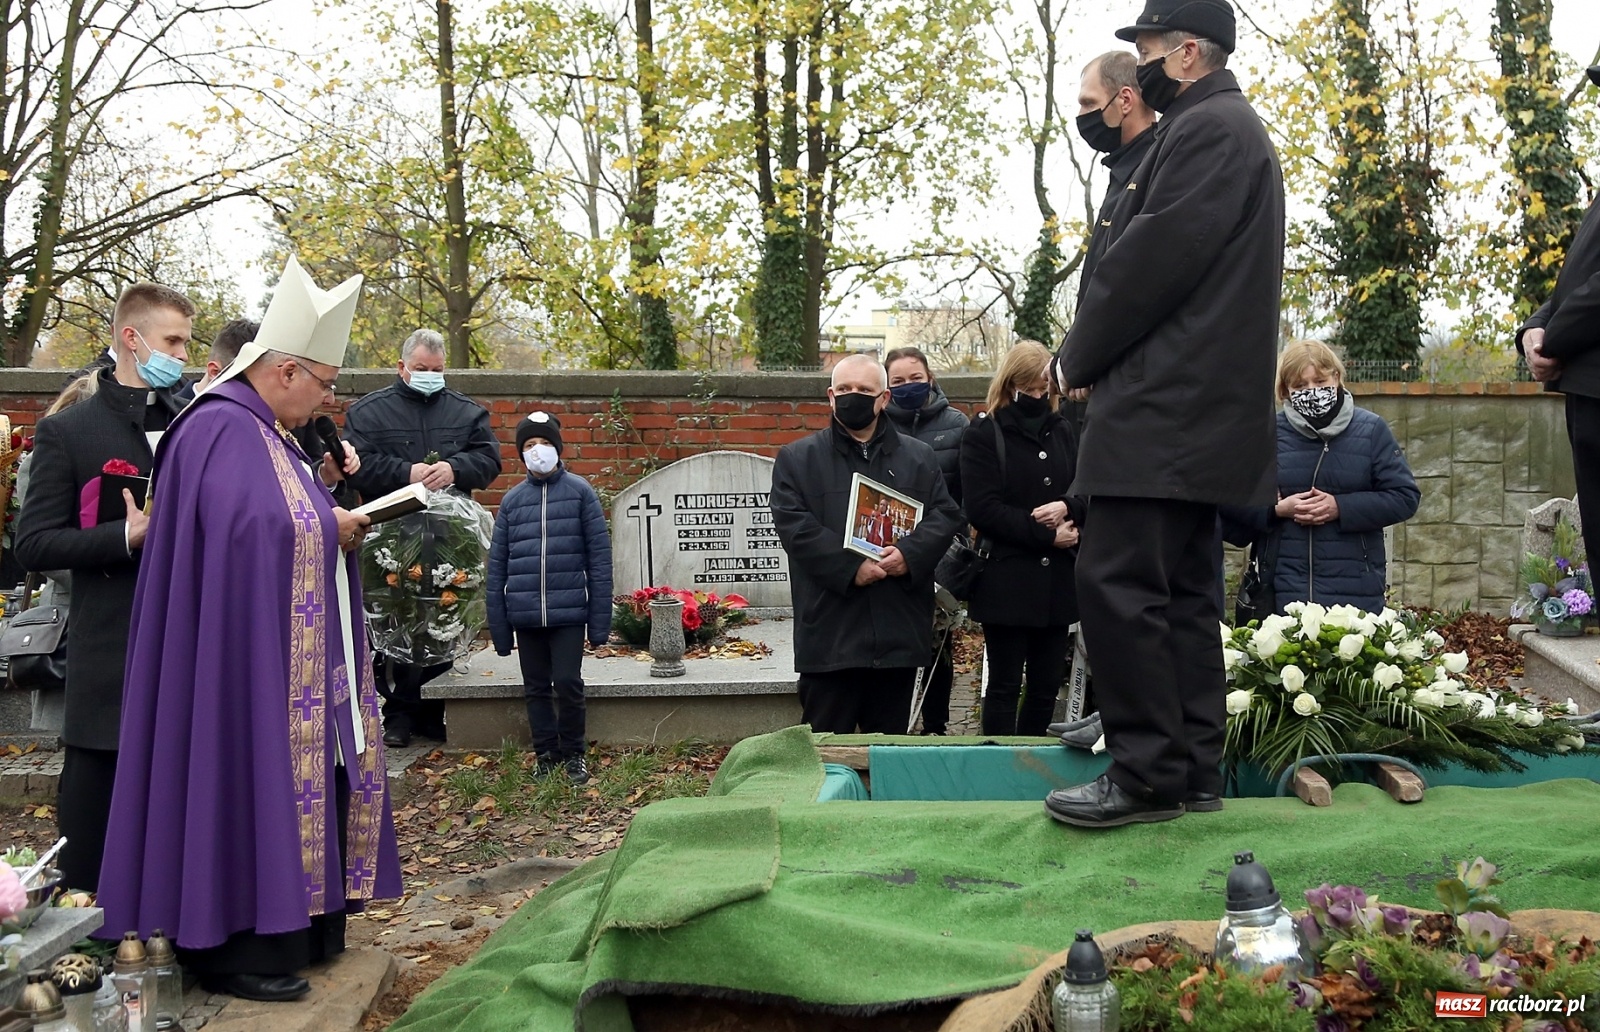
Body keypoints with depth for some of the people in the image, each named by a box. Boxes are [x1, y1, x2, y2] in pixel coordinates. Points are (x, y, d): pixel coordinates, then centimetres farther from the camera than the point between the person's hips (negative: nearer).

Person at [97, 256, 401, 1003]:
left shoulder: (266, 432, 16)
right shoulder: (220, 430, -16)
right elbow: (244, 529, -26)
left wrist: (334, 520, 1)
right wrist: (330, 528, -14)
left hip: (295, 658, 10)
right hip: (248, 657, -10)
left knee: (295, 775, 12)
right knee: (251, 783, -5)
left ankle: (297, 927, 21)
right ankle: (232, 948, 5)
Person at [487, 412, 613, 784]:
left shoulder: (580, 491, -1)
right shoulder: (511, 500, 7)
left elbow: (599, 557, -3)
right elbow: (497, 566, 8)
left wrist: (600, 620, -7)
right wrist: (499, 627, 4)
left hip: (569, 612, -3)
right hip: (525, 615, 3)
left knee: (568, 684, -2)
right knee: (536, 688, 11)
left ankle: (574, 754, 18)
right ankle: (546, 755, 25)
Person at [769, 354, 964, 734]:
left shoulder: (920, 457, 14)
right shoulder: (797, 458, 5)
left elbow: (945, 514, 6)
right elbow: (794, 524, -6)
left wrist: (909, 553, -13)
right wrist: (850, 568, -16)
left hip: (899, 630, 3)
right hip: (829, 632, -2)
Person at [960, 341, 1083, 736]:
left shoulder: (1064, 433, 15)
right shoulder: (983, 438, 0)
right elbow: (983, 509, -10)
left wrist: (1067, 507, -11)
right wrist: (1046, 535, -14)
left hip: (1057, 581, 5)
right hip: (1007, 581, -4)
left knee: (1047, 685, 9)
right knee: (1005, 685, 2)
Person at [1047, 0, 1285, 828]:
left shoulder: (1210, 128, -8)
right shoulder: (1217, 129, 24)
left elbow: (1157, 256, -17)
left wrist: (1077, 356, -6)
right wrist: (1094, 358, 12)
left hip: (1166, 406, -11)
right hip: (1187, 406, 11)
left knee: (1115, 580, -11)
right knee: (1178, 590, 10)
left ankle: (1147, 774, -6)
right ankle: (1191, 767, 16)